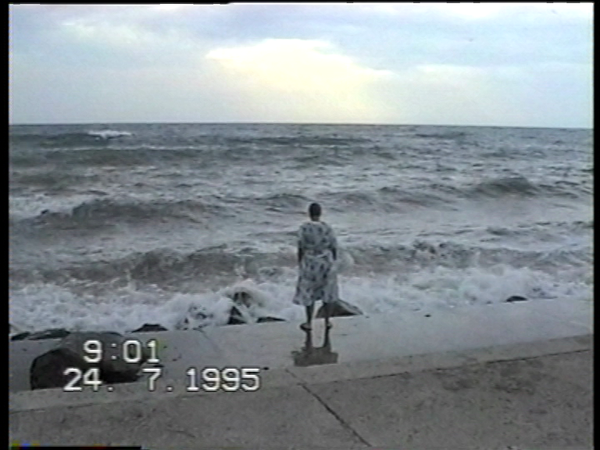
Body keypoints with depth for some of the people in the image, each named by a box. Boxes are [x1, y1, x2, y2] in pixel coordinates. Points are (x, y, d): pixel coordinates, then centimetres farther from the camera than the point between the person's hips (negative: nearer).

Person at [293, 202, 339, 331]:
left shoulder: (304, 228, -15)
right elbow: (334, 247, -4)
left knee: (308, 293, 13)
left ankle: (308, 323, 20)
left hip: (310, 264, -1)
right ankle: (327, 321, 23)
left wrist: (299, 263, 2)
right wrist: (333, 260, 12)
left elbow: (300, 248, -11)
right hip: (326, 262, 1)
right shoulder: (327, 228, -11)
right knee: (327, 291, 16)